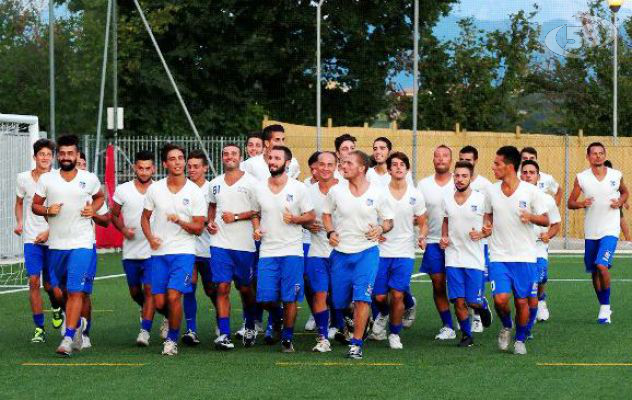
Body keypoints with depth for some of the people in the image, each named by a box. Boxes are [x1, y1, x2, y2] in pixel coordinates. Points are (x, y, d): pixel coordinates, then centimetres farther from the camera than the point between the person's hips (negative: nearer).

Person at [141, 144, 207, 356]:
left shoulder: (195, 192, -2)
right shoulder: (155, 189, 4)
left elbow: (198, 228, -2)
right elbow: (145, 217, 15)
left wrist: (179, 220, -21)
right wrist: (150, 238, -4)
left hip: (183, 252, -3)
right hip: (159, 252, 3)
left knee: (173, 295, -17)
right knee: (159, 302, 2)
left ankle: (172, 339, 2)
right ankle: (173, 319, 37)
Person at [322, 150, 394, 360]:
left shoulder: (377, 193, -3)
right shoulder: (336, 191, 1)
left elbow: (389, 221, 7)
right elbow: (326, 213, 16)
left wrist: (381, 229, -15)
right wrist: (330, 232, -2)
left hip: (367, 251, -3)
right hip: (341, 251, 3)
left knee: (362, 298, -15)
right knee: (338, 301, 8)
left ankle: (356, 344, -10)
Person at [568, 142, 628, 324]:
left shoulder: (616, 175, -1)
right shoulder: (581, 178, -1)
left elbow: (625, 192, 18)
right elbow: (570, 203, 4)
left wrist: (620, 202, -3)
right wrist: (581, 204, -18)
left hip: (610, 230, -3)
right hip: (590, 232, 3)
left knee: (602, 266, -20)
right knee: (594, 272, 10)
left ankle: (605, 306, -5)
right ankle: (604, 307, 26)